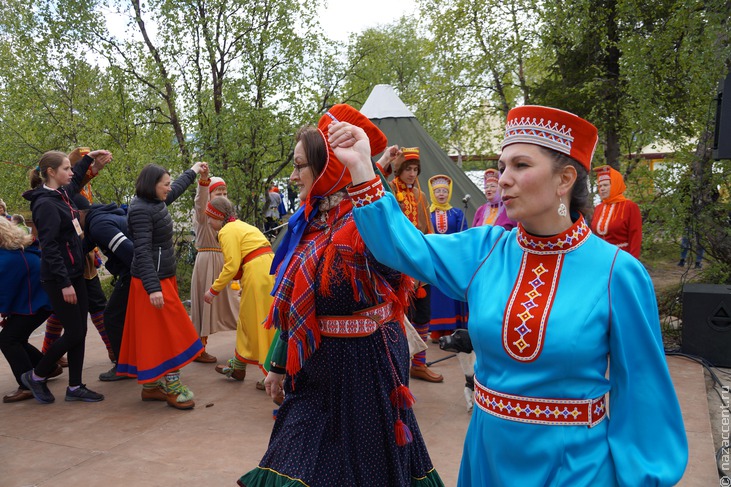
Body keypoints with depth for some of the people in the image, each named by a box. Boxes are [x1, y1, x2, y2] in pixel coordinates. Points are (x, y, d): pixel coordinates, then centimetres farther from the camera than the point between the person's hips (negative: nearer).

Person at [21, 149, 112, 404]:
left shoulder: (62, 194, 9)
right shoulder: (46, 204, -17)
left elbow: (75, 180, 36)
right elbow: (50, 248, -21)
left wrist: (89, 157, 36)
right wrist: (64, 284, -22)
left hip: (75, 274, 9)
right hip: (59, 279, -9)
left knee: (80, 332, 9)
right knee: (74, 333, -3)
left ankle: (75, 387, 18)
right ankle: (36, 376, 19)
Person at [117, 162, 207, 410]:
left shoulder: (156, 202, 9)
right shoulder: (141, 211, -19)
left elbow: (176, 189, 31)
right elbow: (143, 252, -25)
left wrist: (192, 171, 45)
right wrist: (153, 288, -30)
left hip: (163, 277, 10)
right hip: (153, 280, -10)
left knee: (153, 334, 12)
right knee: (169, 332, -6)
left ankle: (151, 385, 20)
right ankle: (172, 387, 1)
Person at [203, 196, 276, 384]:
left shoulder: (227, 231, -7)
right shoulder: (241, 226, 22)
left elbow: (232, 266, -13)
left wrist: (214, 290, -4)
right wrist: (244, 283, 18)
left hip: (257, 275, -10)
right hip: (268, 269, 10)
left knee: (259, 325, 0)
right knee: (248, 322, 20)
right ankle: (238, 367, 33)